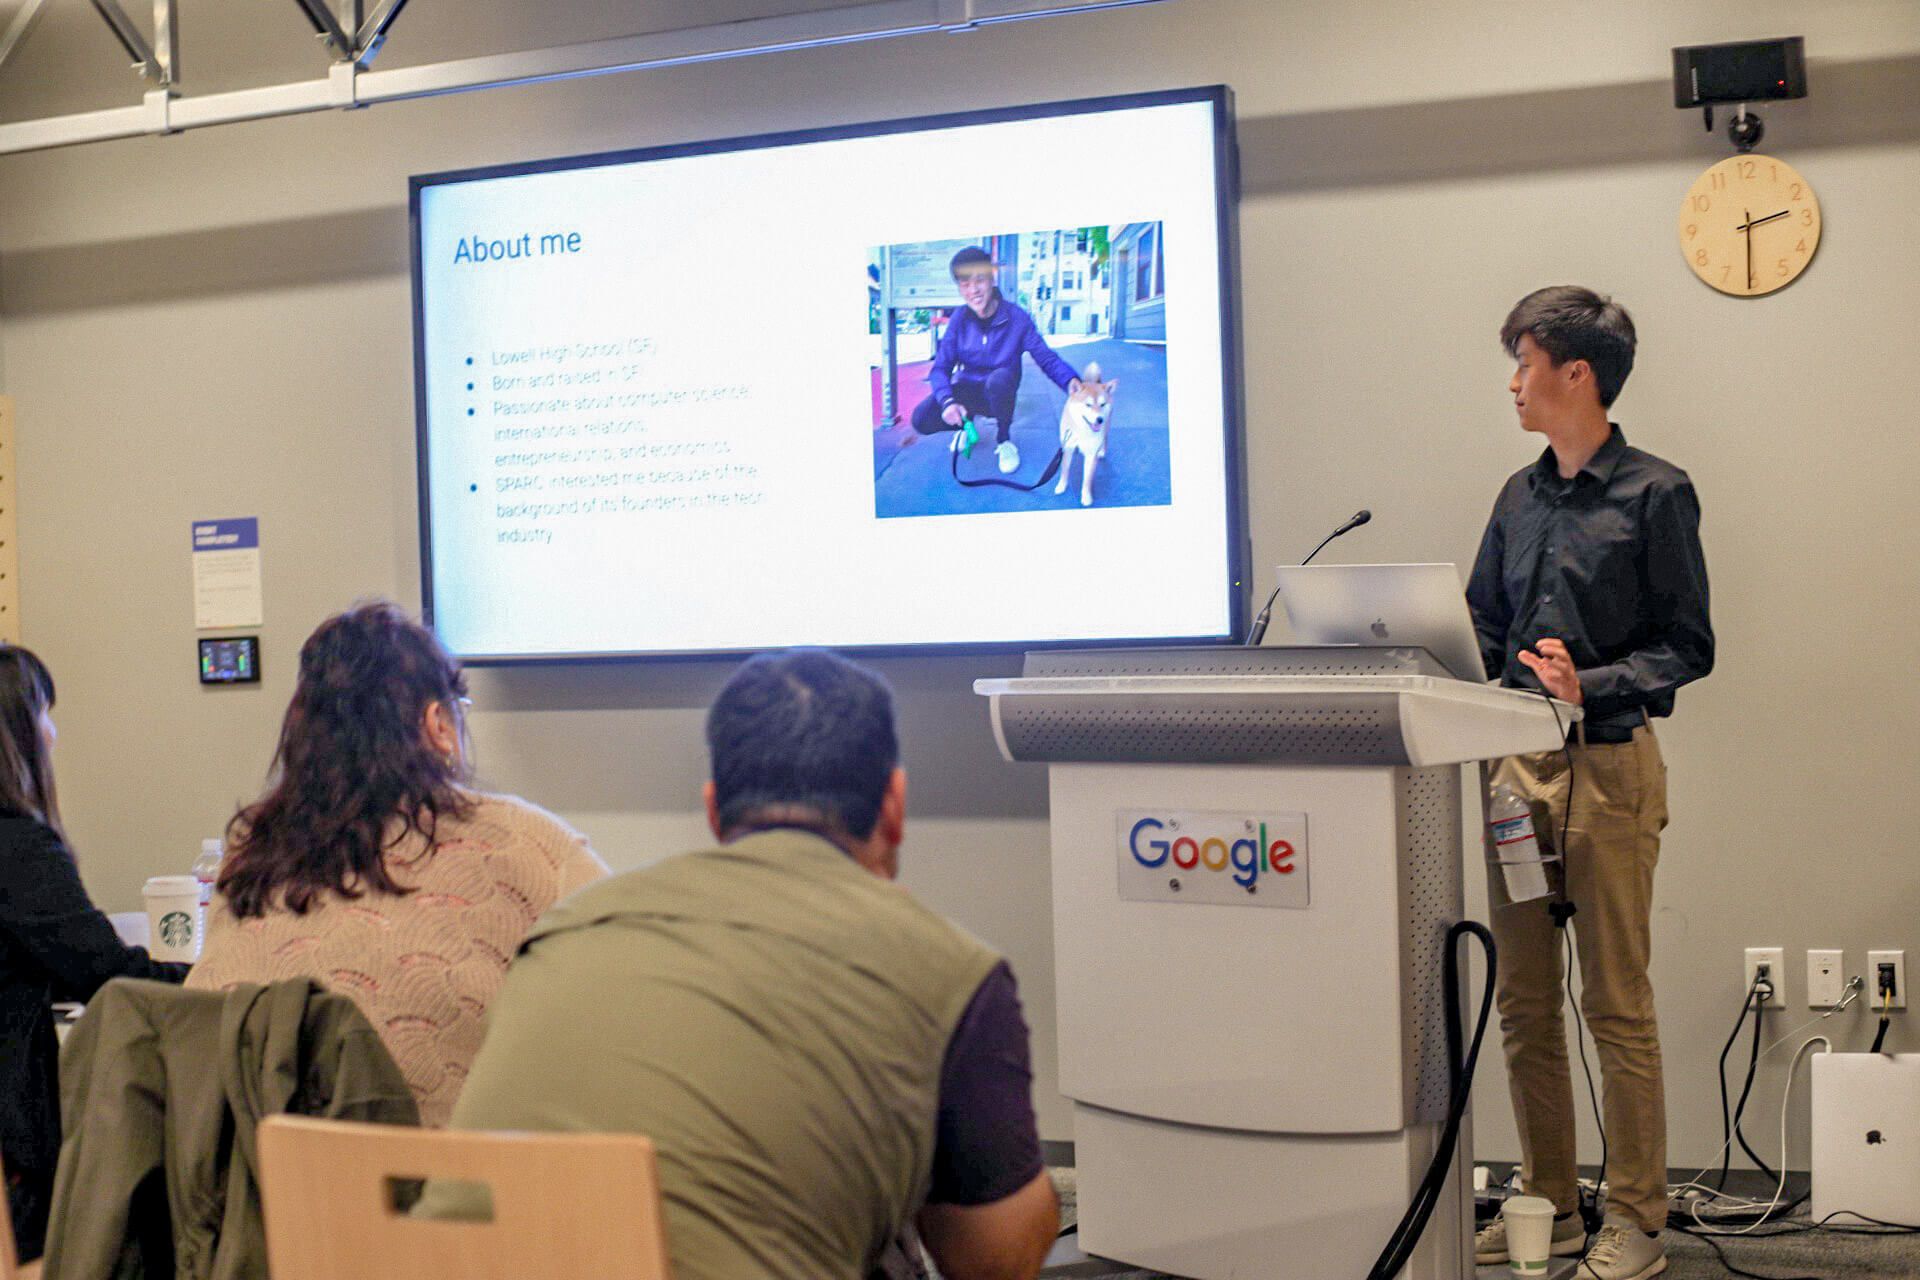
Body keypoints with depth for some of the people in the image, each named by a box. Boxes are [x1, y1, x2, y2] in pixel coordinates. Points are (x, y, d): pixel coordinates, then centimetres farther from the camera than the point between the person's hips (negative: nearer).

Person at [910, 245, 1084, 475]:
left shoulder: (1016, 316, -15)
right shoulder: (960, 319, -10)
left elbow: (1047, 359, -14)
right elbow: (941, 367, -12)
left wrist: (1071, 381, -36)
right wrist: (947, 401, -33)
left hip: (998, 395, -2)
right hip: (966, 392, 2)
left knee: (999, 378, -38)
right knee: (921, 418, -26)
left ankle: (1004, 440, -10)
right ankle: (966, 424, 10)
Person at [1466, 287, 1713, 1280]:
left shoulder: (1655, 494, -5)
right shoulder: (1520, 498, 13)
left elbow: (1686, 647, -6)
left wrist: (1591, 687, -20)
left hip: (1610, 768, -6)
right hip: (1519, 765, 6)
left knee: (1617, 1005, 0)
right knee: (1523, 1003, 10)